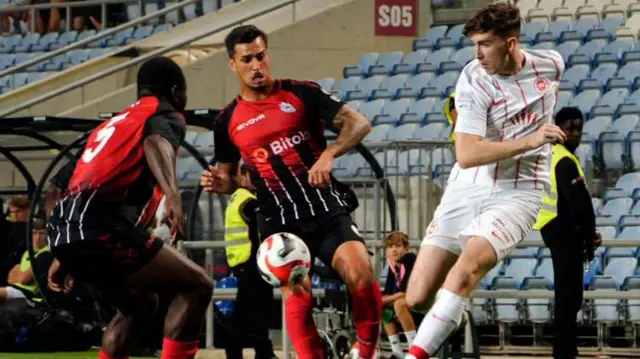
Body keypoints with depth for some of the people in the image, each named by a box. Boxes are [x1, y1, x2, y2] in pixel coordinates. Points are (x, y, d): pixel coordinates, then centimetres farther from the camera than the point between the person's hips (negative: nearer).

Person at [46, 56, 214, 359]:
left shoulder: (116, 122, 32)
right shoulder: (165, 114, 7)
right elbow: (156, 143, -18)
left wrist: (64, 258, 41)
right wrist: (172, 194, -38)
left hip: (65, 229, 9)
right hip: (100, 227, -9)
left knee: (140, 305, 28)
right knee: (197, 286, -4)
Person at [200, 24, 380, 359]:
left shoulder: (301, 93, 0)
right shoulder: (228, 121, 7)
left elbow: (359, 122, -3)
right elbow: (230, 176, 21)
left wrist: (329, 154, -20)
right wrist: (221, 183, -3)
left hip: (327, 208, -1)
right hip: (280, 221, 2)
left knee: (361, 272, -22)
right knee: (297, 296, -15)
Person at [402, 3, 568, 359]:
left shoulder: (551, 64, -2)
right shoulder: (474, 80, -12)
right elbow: (466, 154, -23)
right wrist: (528, 141, -31)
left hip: (517, 193, 0)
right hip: (467, 189, 1)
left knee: (467, 267, -29)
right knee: (417, 298, -3)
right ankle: (451, 315, 32)